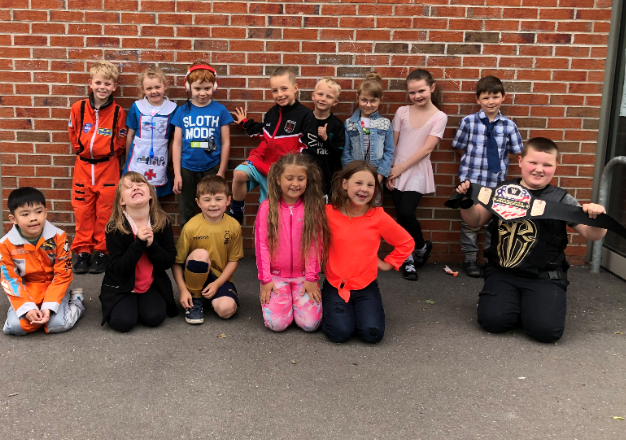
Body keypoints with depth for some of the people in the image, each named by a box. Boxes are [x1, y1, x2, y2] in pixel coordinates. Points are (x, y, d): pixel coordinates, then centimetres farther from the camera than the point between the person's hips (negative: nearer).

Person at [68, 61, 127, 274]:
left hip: (108, 167, -2)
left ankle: (102, 252, 15)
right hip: (83, 166, 2)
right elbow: (73, 134, 10)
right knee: (82, 210, 6)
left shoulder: (118, 112, -6)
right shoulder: (78, 108, -3)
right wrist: (81, 150, 8)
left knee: (106, 211, 4)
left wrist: (109, 154, 3)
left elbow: (121, 141, 3)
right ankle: (83, 251, 16)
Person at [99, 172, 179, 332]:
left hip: (152, 284, 2)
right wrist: (138, 243, -28)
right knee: (123, 322, -22)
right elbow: (119, 269, -18)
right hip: (121, 287, -1)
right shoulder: (115, 228, -16)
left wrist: (151, 244, -25)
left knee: (154, 318, -21)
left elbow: (168, 262, -7)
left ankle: (142, 302, 14)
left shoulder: (163, 222, -9)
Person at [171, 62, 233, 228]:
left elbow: (225, 143, 0)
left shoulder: (220, 110, -2)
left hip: (211, 169, -1)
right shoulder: (183, 111, 1)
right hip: (187, 169, 1)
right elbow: (177, 143, 2)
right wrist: (177, 174, -2)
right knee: (186, 214, 14)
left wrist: (221, 172, -3)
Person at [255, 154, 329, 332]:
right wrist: (265, 279, -4)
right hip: (276, 275, 0)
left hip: (304, 276, 1)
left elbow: (316, 244, -2)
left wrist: (311, 278, -6)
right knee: (277, 323, -17)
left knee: (310, 323, -15)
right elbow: (262, 244, -3)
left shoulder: (314, 208, -3)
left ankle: (297, 298, 17)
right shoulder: (267, 207, -4)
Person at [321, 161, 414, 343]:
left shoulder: (379, 217, -6)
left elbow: (406, 242, 7)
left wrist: (388, 263, 5)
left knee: (372, 333, -16)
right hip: (335, 285, -1)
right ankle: (326, 306, 14)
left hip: (366, 286, 1)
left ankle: (358, 309, 16)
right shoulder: (329, 213, -9)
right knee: (339, 332, -19)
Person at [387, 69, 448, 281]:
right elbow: (392, 143, 5)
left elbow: (427, 148, -10)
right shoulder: (402, 112, 4)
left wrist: (401, 167, -11)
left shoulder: (439, 117, -3)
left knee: (406, 214, -16)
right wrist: (389, 170, -2)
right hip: (396, 173, 3)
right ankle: (408, 259, 17)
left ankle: (422, 246, 13)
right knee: (401, 217, 2)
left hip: (417, 174, -3)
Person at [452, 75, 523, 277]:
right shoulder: (469, 122, -6)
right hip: (471, 179, -2)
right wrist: (475, 157, -2)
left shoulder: (508, 125, -2)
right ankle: (469, 258, 23)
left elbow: (515, 151, 9)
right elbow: (460, 147, 2)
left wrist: (498, 158, 1)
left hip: (496, 181, 2)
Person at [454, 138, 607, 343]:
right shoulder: (502, 191, 3)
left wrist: (597, 218, -22)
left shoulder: (561, 200, -1)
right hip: (502, 272, 1)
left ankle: (533, 304, 16)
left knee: (546, 329, -20)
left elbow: (592, 234, 0)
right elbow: (475, 220, 10)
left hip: (545, 277, -1)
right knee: (493, 320, -20)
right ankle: (512, 301, 16)